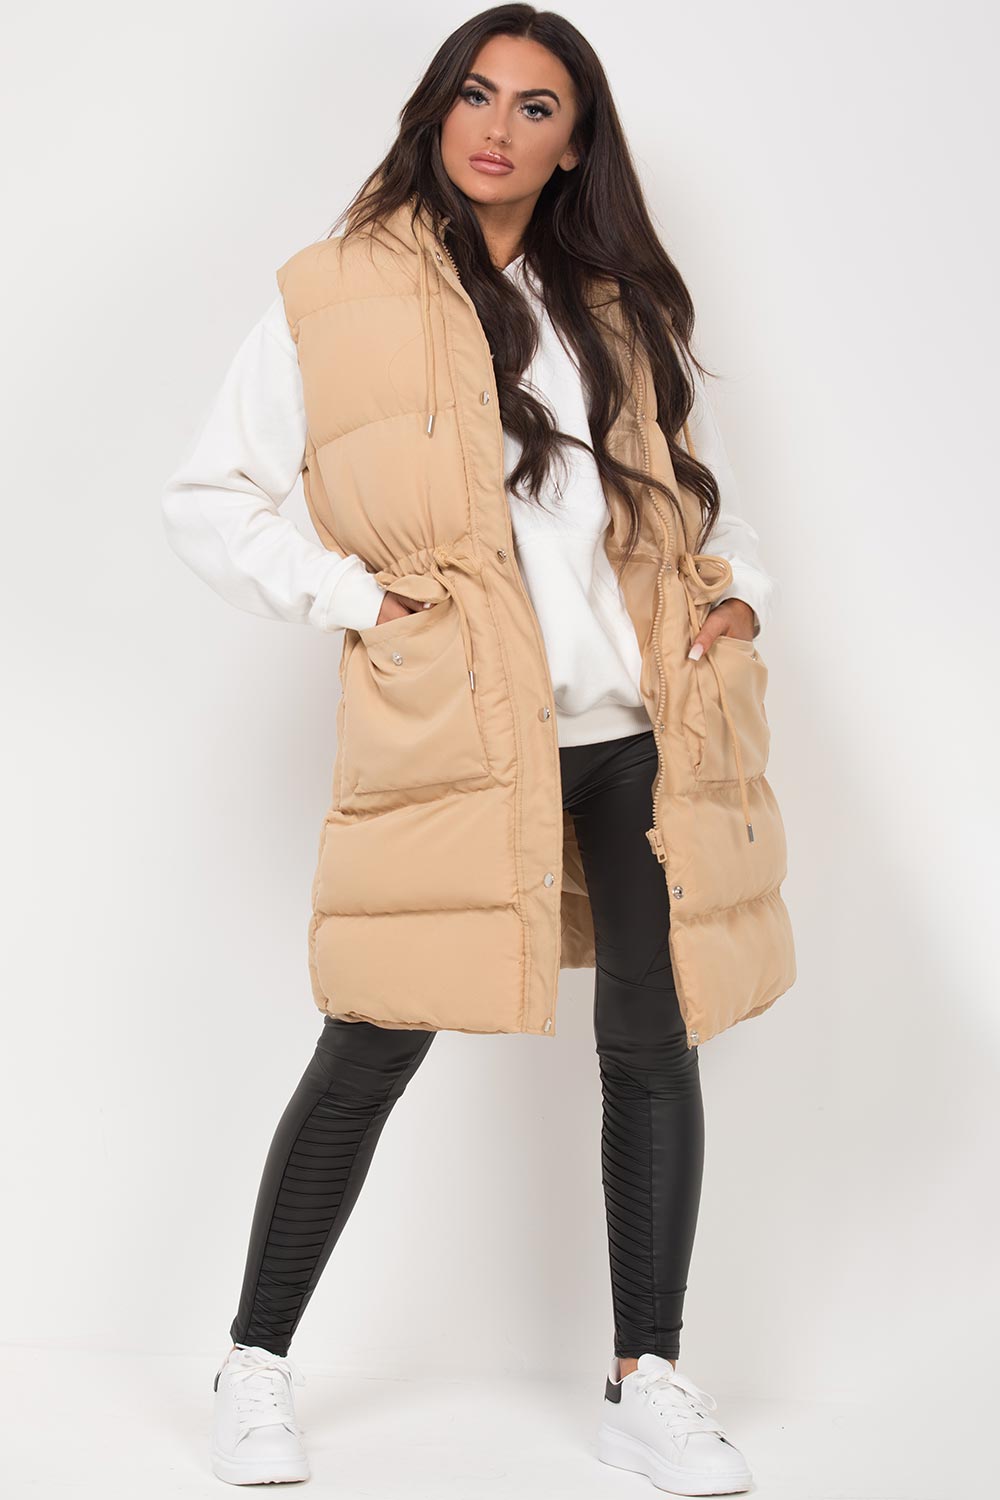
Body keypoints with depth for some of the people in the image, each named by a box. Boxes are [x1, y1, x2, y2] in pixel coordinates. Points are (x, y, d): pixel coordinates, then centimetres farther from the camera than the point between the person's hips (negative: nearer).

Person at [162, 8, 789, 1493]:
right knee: (374, 1045, -1)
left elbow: (705, 489, 23)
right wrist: (352, 593, -11)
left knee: (652, 1037, 4)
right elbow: (209, 497, 1)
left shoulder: (623, 307, 16)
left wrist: (739, 595, 4)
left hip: (637, 717, 4)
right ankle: (257, 1367, 17)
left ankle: (648, 1377, 17)